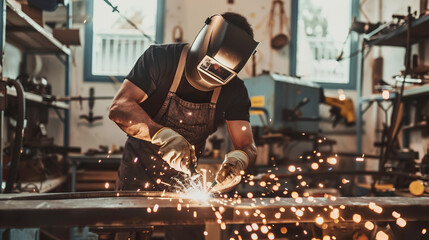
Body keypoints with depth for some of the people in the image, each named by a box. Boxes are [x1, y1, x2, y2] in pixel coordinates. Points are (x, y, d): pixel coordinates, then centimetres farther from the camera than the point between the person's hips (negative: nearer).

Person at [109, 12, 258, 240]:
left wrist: (238, 158, -38)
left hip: (184, 182, 3)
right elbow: (119, 107, -28)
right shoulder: (161, 59, -18)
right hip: (138, 176, -2)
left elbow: (247, 145, -12)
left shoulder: (234, 91, -9)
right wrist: (162, 134, -44)